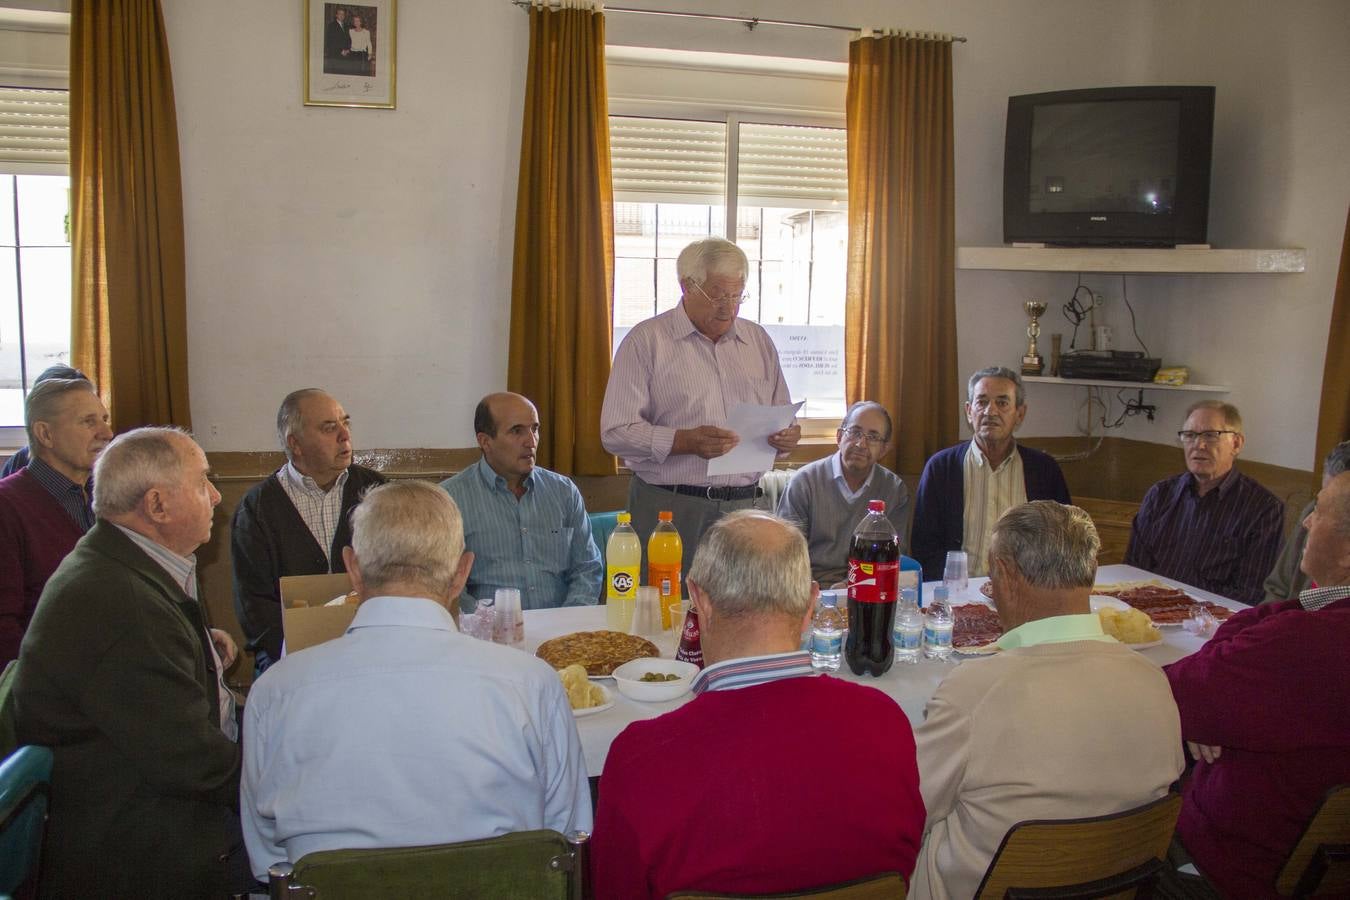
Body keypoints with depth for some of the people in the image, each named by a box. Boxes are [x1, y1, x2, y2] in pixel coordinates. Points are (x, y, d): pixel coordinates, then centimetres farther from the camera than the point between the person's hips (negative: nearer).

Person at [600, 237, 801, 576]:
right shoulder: (646, 340, -2)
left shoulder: (759, 341, 14)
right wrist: (686, 441, -21)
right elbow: (616, 432, -9)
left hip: (743, 507, 4)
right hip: (668, 508, -4)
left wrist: (785, 436, -3)